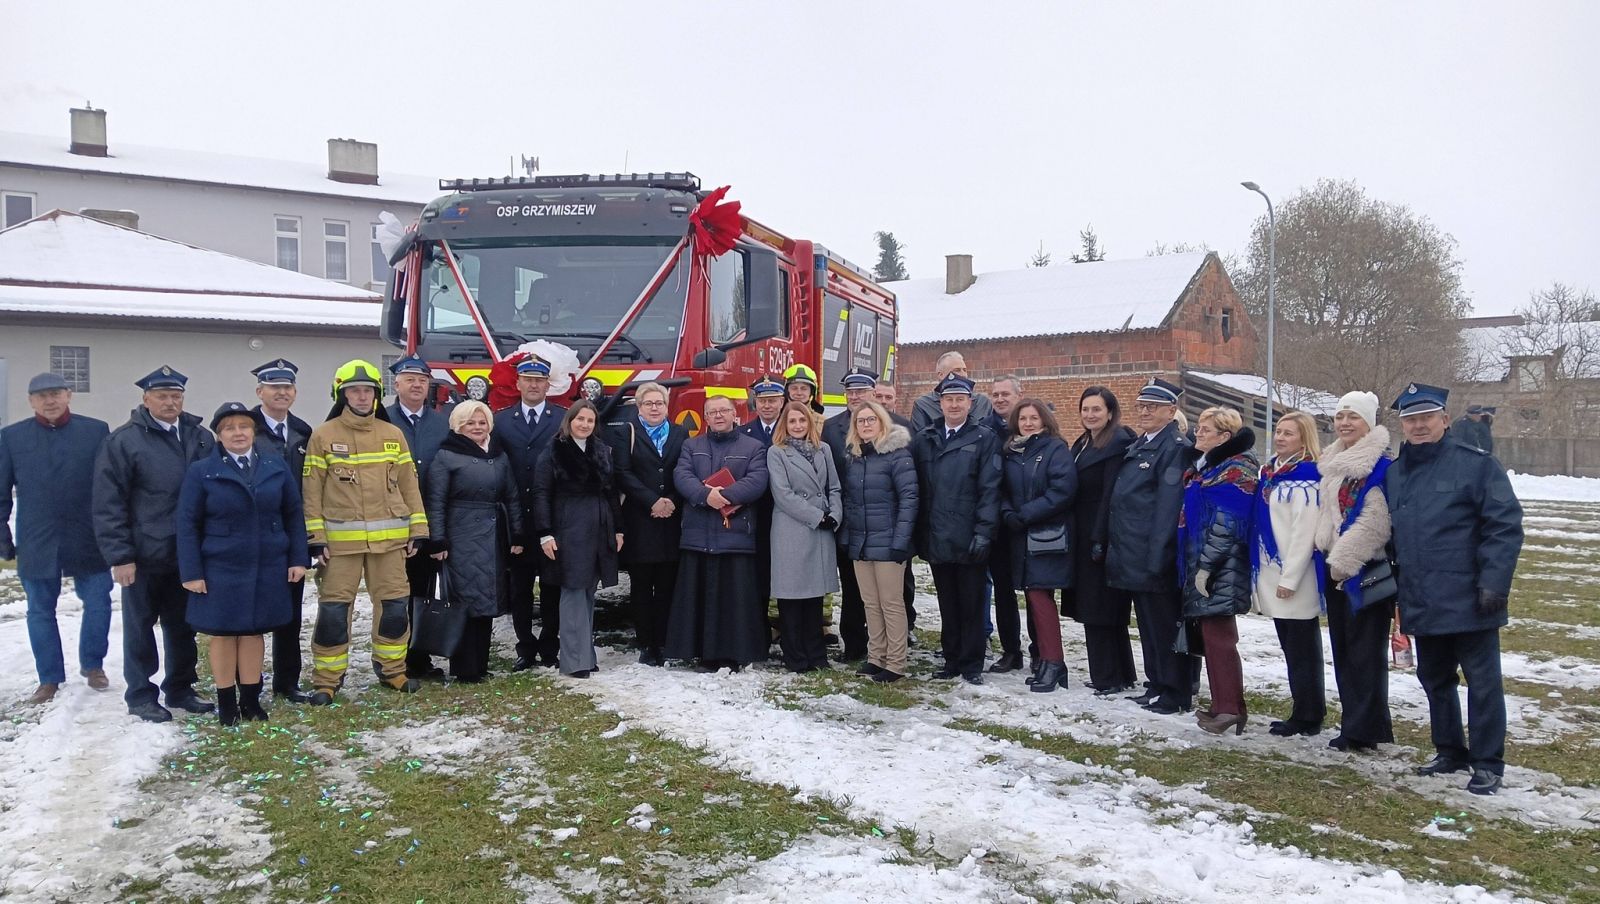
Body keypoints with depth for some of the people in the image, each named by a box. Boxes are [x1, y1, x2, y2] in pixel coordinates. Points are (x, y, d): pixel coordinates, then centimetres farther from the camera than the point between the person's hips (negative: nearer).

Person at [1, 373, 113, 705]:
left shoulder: (96, 431, -1)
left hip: (88, 540, -1)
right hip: (36, 543, 1)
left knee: (98, 604, 4)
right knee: (40, 611, 9)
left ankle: (92, 665, 25)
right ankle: (50, 679, 22)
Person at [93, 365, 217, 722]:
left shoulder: (200, 437, 5)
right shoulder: (123, 441, -7)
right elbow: (108, 504, -9)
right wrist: (119, 556, -13)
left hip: (186, 554, 4)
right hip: (144, 556, -4)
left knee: (183, 626, 14)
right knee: (140, 627, 9)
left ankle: (180, 689, 28)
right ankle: (140, 695, 21)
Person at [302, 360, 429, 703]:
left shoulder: (393, 434, 8)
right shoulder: (323, 436, 0)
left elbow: (409, 484, 10)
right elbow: (311, 490, 0)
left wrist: (417, 529, 5)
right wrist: (316, 537, -6)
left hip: (389, 538, 3)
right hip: (341, 539, -3)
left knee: (395, 604, 8)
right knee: (334, 608, 1)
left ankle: (391, 668, 23)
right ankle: (327, 679, 13)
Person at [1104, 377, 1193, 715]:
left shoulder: (1175, 448, -12)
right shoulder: (1138, 446, 16)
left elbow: (1168, 506, -18)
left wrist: (1156, 558, -22)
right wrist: (1115, 548, 15)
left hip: (1156, 557, -9)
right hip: (1134, 556, 9)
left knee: (1165, 624, 0)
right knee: (1148, 623, 16)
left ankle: (1177, 694, 10)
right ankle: (1157, 684, 27)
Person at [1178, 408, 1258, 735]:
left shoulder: (1237, 469, -11)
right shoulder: (1203, 466, 18)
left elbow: (1226, 524, -18)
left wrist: (1206, 566, -20)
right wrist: (1194, 566, 18)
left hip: (1219, 571, -9)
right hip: (1198, 565, 9)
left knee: (1218, 636, -8)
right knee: (1211, 634, 11)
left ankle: (1231, 708, -3)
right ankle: (1222, 705, 17)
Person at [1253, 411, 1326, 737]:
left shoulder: (1306, 477, -12)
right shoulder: (1269, 472, 13)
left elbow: (1304, 532, -18)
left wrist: (1290, 578, -19)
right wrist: (1271, 575, 15)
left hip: (1294, 579, -9)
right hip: (1271, 573, 9)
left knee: (1302, 649, 0)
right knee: (1290, 646, 14)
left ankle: (1307, 717, 9)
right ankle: (1305, 712, 23)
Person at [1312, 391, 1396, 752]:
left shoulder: (1380, 465, -13)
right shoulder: (1331, 463, 14)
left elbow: (1374, 522, -20)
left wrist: (1343, 560, -18)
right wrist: (1330, 558, 15)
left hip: (1365, 569, -9)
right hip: (1335, 567, 9)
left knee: (1365, 651, -3)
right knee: (1342, 649, 13)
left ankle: (1364, 729, 4)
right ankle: (1354, 721, 23)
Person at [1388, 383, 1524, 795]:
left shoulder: (1477, 464, -8)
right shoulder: (1395, 473, 11)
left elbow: (1505, 526, -12)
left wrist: (1493, 583, -18)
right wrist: (1395, 583, 17)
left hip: (1469, 601, -6)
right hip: (1422, 603, 6)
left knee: (1482, 681, 3)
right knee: (1435, 679, 16)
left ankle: (1487, 763, 14)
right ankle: (1450, 751, 32)